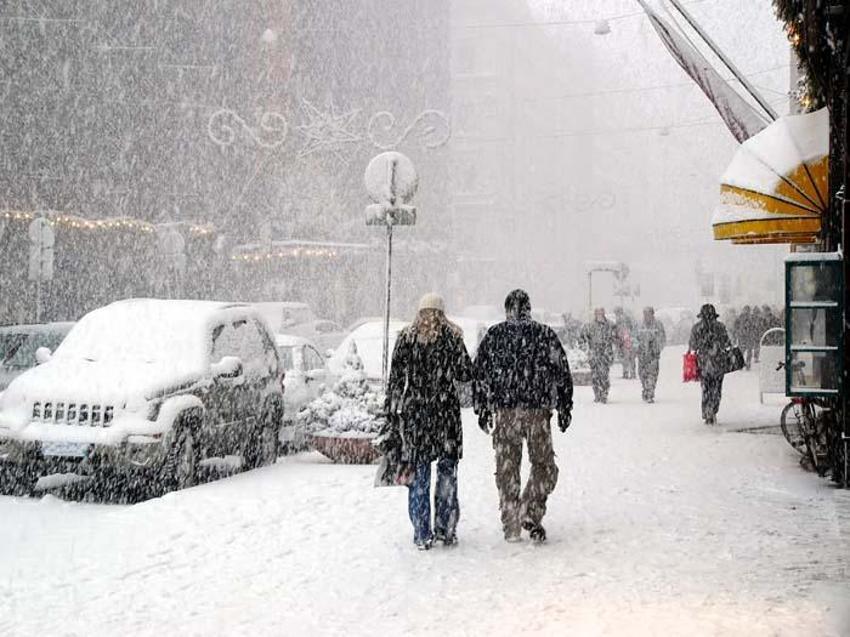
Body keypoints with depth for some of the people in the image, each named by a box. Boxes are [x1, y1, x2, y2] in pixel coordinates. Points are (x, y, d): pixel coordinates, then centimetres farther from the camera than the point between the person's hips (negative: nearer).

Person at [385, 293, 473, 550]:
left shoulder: (406, 338, 2)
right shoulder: (452, 337, -1)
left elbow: (396, 378, 2)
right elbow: (466, 374, 1)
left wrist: (392, 409, 8)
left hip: (413, 412, 1)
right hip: (446, 410, -1)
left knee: (418, 473, 6)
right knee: (447, 470, 9)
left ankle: (422, 535, 7)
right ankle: (445, 529, 10)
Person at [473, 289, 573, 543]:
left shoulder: (494, 335, 4)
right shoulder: (545, 334, 2)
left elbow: (479, 373, 5)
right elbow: (562, 373, 3)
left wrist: (482, 410, 13)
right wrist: (565, 408, 11)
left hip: (504, 411, 1)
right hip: (537, 411, -1)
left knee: (507, 468, 10)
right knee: (544, 465, 11)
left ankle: (511, 526, 12)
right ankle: (530, 513, -5)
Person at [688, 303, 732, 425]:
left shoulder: (697, 327, -2)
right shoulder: (720, 326, -3)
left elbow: (692, 345, -1)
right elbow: (726, 343, -3)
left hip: (703, 361, 1)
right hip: (718, 361, -1)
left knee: (706, 389, 10)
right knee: (716, 389, 9)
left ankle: (707, 415, 6)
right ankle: (713, 412, -2)